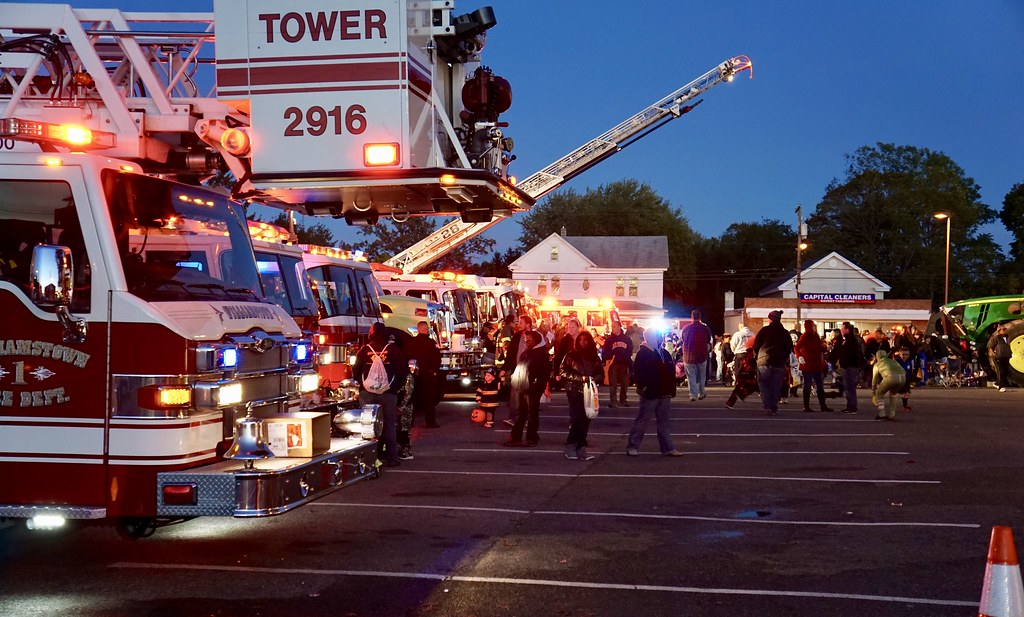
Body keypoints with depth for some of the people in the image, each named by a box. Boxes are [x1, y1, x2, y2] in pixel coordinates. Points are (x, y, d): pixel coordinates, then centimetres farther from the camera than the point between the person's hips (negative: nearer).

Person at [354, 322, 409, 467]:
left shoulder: (364, 350, 5)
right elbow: (403, 370, 1)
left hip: (367, 393, 1)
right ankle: (391, 458, 3)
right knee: (389, 425, 5)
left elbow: (355, 371, 9)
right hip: (388, 393, -1)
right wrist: (397, 386, 15)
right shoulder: (394, 349, 1)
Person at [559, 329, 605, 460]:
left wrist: (593, 379, -8)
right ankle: (570, 446, -2)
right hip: (575, 391, -4)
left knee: (585, 420, 1)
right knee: (577, 418, -13)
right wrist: (581, 378, -12)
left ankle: (581, 449, 6)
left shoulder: (594, 357, 11)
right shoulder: (570, 356, 0)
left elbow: (601, 373, 14)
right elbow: (562, 372, -6)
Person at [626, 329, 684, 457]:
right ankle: (632, 446, 7)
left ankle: (668, 448, 13)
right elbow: (638, 373, -16)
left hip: (664, 394, 7)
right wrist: (642, 388, -20)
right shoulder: (643, 353, -9)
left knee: (664, 421, 9)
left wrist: (671, 390, 10)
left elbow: (671, 373, 17)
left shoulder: (664, 353, 14)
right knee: (642, 420, -1)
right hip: (650, 393, -7)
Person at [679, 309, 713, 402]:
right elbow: (709, 342, 4)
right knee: (701, 376, 15)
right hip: (702, 355, 1)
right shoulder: (705, 328, -7)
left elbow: (681, 341, 5)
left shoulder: (686, 328, -6)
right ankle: (701, 394, 22)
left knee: (691, 376, 4)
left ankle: (693, 395, -3)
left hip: (688, 356, -1)